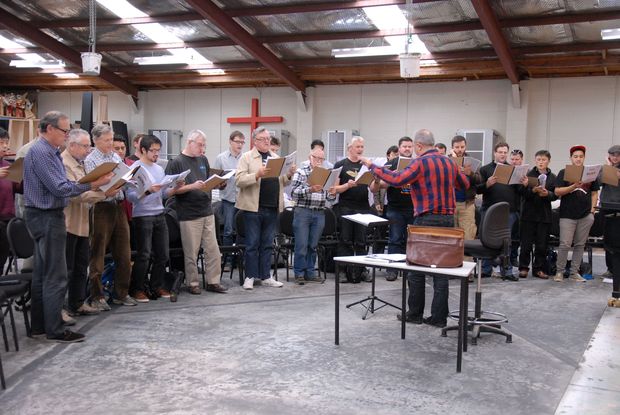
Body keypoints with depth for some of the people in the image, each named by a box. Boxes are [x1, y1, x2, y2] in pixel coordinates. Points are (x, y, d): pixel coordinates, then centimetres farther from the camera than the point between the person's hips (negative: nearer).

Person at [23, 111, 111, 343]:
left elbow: (58, 185, 17)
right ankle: (55, 330, 0)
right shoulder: (41, 152, -16)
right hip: (47, 217, -11)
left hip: (45, 216, 11)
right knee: (55, 277, -6)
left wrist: (91, 185, 8)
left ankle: (39, 325, 21)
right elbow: (59, 188, -21)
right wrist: (92, 185, -19)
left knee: (42, 274, 13)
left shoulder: (50, 152, 15)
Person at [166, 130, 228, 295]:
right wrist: (192, 187, -21)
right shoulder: (176, 163, -6)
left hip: (207, 211, 6)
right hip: (189, 215, -6)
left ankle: (213, 282, 17)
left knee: (213, 250, 7)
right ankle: (193, 283, 16)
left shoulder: (203, 159, 12)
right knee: (191, 253, 3)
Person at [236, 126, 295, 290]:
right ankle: (250, 277, 12)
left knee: (267, 244, 11)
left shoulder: (276, 158, 15)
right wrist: (257, 175, -24)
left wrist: (289, 175, -3)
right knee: (252, 244, 3)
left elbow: (282, 182, 17)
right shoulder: (246, 157, -1)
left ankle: (265, 277, 19)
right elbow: (239, 180, -11)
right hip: (253, 207, -5)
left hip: (272, 208, 5)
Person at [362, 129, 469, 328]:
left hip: (427, 219, -6)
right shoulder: (449, 162, 11)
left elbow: (397, 180, -20)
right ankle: (439, 317, 7)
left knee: (417, 267, 6)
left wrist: (373, 166, -12)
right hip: (448, 219, 6)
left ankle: (415, 314, 13)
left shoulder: (420, 162, -9)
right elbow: (465, 184, 23)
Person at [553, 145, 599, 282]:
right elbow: (557, 192, -6)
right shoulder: (564, 173, 3)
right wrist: (574, 186, -18)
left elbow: (594, 194, 15)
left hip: (585, 216, 3)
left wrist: (592, 210, 4)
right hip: (567, 215, -3)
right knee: (565, 244, -7)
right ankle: (560, 271, 4)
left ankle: (574, 272, 14)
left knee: (580, 245, 6)